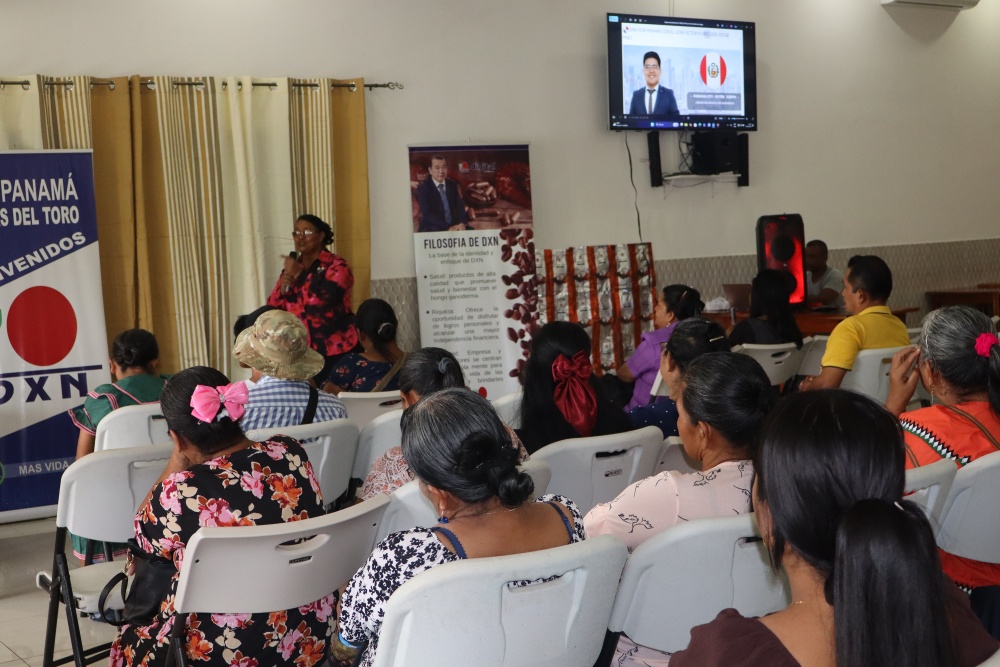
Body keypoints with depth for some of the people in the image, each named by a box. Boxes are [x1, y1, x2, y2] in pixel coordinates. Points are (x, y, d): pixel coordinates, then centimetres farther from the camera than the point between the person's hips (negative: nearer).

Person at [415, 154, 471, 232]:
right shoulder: (423, 188, -8)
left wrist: (462, 223, -19)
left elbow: (460, 206, 3)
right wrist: (448, 228, -28)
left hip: (453, 226, 5)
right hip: (432, 228, -5)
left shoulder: (452, 184, 8)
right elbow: (427, 214, -17)